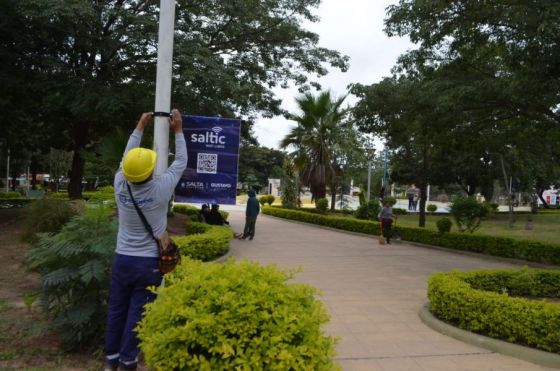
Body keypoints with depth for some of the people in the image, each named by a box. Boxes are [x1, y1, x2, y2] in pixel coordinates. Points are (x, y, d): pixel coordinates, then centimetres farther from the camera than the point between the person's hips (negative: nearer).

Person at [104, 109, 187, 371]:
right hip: (149, 263, -3)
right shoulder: (161, 189, -17)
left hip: (122, 260, 4)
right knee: (137, 314, 5)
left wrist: (139, 128, 19)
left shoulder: (120, 186, -8)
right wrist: (178, 130, 9)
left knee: (116, 310, 15)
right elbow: (181, 162, -2)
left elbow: (126, 158, 10)